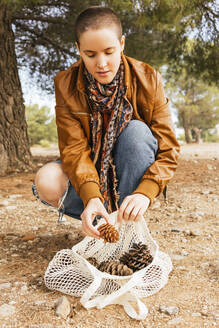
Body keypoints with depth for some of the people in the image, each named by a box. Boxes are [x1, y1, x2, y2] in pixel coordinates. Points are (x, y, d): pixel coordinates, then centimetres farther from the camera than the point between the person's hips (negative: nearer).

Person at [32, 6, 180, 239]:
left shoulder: (148, 80, -16)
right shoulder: (66, 85, -14)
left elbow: (168, 149, -19)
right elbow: (74, 148, -19)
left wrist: (144, 192, -37)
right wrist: (92, 197, -38)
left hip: (133, 174, 0)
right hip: (89, 175, 1)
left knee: (137, 130, -31)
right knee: (47, 183, -28)